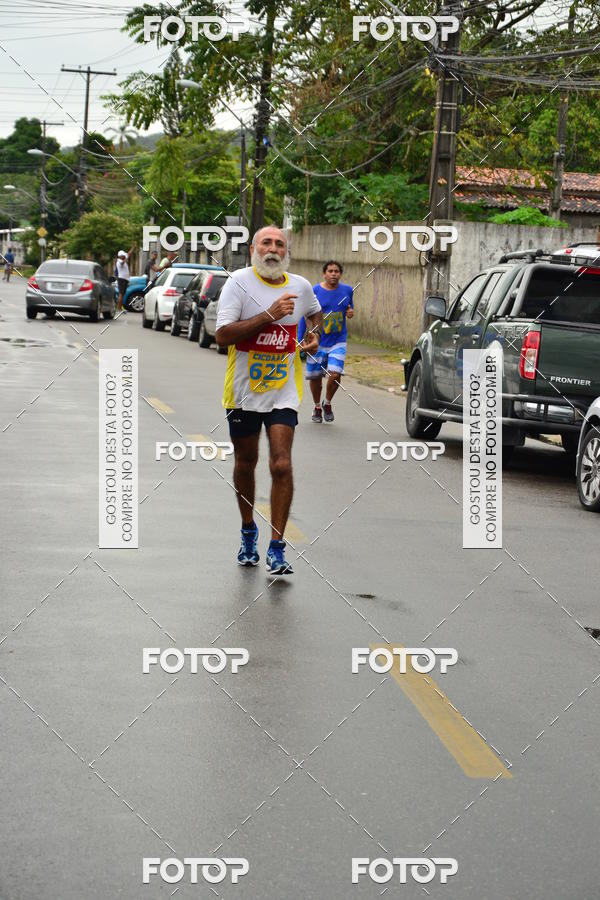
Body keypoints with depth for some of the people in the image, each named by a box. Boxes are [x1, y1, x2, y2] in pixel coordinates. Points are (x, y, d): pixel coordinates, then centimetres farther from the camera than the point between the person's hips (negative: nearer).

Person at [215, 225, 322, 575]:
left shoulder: (301, 286, 4)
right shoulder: (239, 282, -8)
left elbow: (315, 313, 29)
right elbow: (223, 334, -19)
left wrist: (315, 335, 8)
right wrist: (269, 315, -24)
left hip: (284, 391, 1)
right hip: (244, 389, -1)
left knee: (282, 465, -12)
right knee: (246, 463, 14)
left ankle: (277, 549, -7)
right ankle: (248, 531, 37)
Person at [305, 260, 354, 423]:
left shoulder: (347, 291, 3)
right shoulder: (314, 291, -5)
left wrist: (350, 312, -6)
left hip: (338, 341, 1)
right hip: (318, 342, -1)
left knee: (335, 375, -15)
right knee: (315, 377, 8)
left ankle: (327, 403, 14)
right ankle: (317, 407, 34)